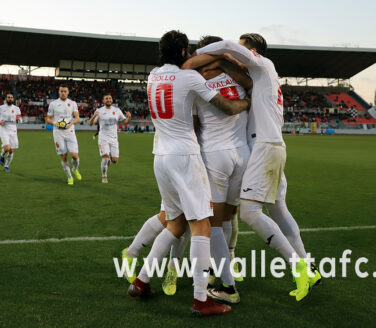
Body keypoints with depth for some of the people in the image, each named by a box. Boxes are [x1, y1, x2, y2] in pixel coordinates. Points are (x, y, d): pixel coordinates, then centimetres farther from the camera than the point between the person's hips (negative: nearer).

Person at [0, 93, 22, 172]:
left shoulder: (16, 108, 7)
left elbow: (20, 120, 6)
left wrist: (18, 118, -17)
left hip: (13, 131, 3)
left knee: (12, 151, 1)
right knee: (7, 147, -21)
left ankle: (6, 166, 19)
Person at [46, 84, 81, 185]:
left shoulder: (73, 103, 7)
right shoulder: (53, 104, 6)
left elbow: (77, 118, 1)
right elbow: (48, 119, 10)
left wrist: (71, 123, -19)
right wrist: (55, 123, -11)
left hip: (70, 132, 0)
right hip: (58, 133, 0)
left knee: (75, 155, -10)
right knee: (64, 157, -1)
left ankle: (75, 170, 21)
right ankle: (69, 177, 14)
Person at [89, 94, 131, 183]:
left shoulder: (117, 110, 7)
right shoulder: (99, 111, -1)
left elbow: (125, 121, 13)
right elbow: (90, 123, -3)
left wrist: (129, 117, -9)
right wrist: (94, 116, -23)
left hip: (114, 138, 3)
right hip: (103, 138, -3)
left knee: (115, 160, 0)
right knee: (105, 157, -13)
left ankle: (109, 158, 36)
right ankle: (104, 177, 5)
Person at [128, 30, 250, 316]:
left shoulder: (153, 76, 12)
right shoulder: (190, 77, -7)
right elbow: (229, 108, -3)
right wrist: (249, 102, 15)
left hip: (161, 158, 7)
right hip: (185, 156, -7)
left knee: (177, 223, 17)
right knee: (201, 225, -6)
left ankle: (141, 280, 18)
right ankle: (201, 300, -8)